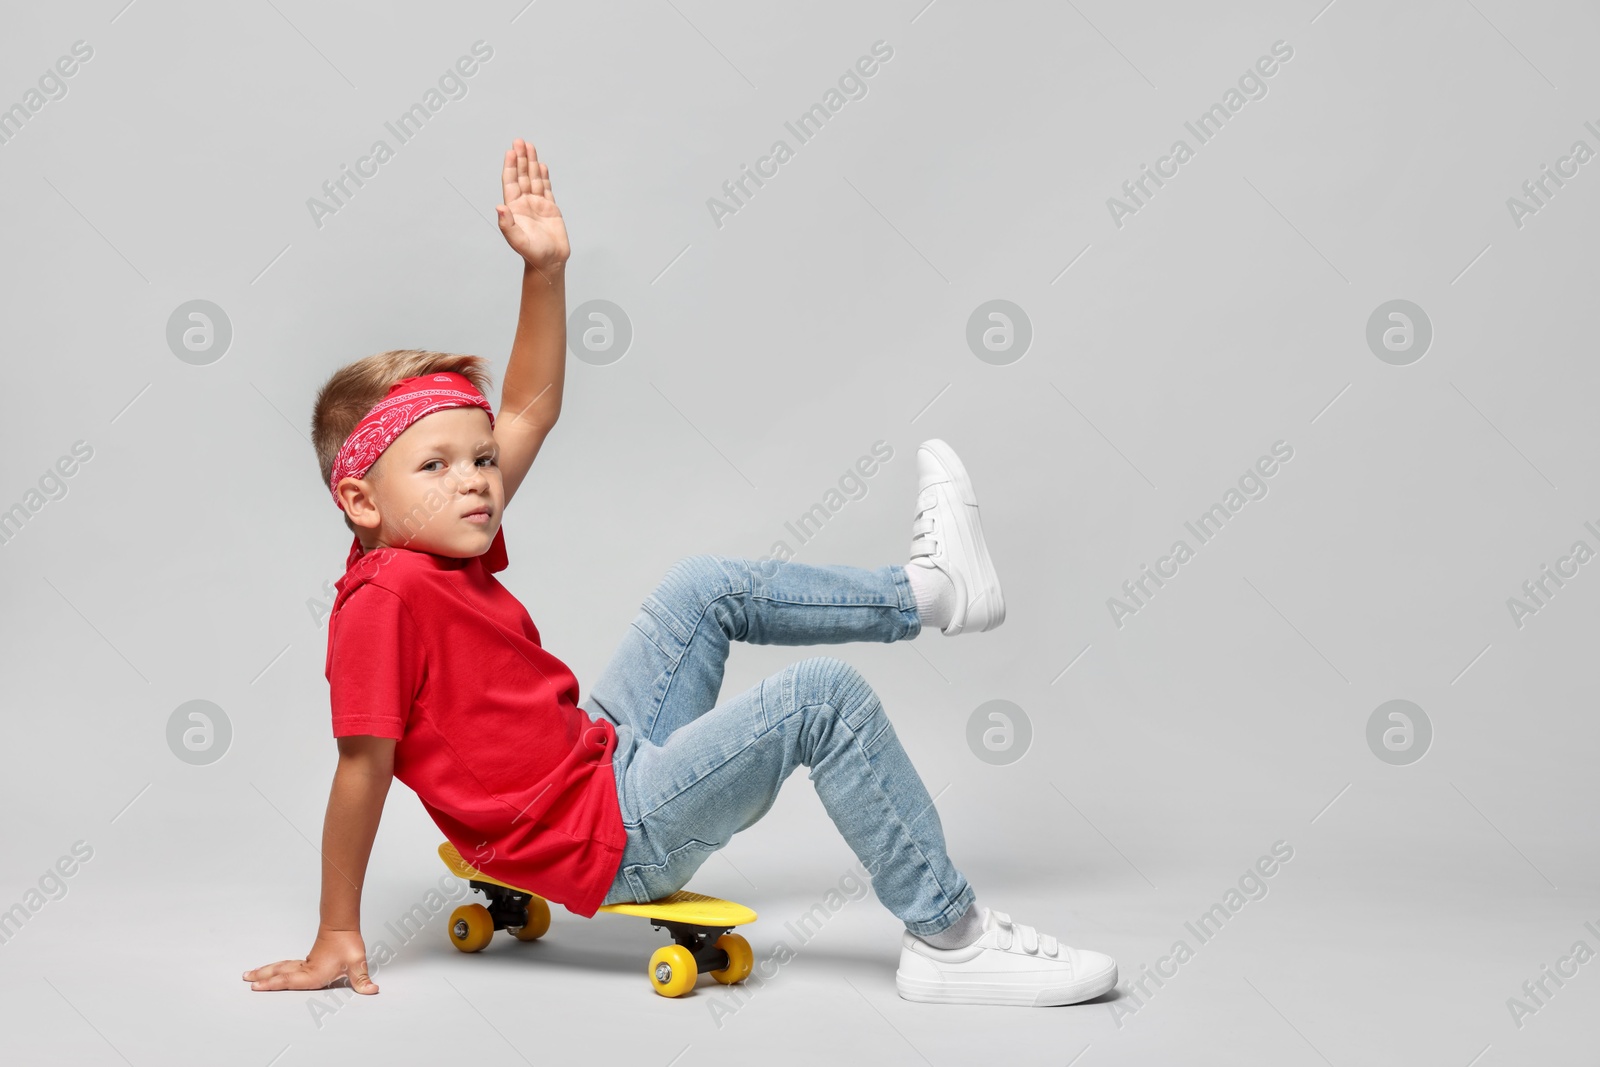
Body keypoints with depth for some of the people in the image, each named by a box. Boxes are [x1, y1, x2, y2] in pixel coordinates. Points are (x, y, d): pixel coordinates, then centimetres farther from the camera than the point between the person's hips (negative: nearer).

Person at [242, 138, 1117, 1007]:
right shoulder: (384, 597, -22)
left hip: (609, 756, 10)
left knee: (707, 588, 18)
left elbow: (530, 411, 11)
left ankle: (926, 588, 30)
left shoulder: (443, 549, 5)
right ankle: (948, 940, -12)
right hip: (613, 840, -10)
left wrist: (545, 268, 3)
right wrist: (337, 936, -18)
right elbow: (363, 766, -21)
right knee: (825, 696, -18)